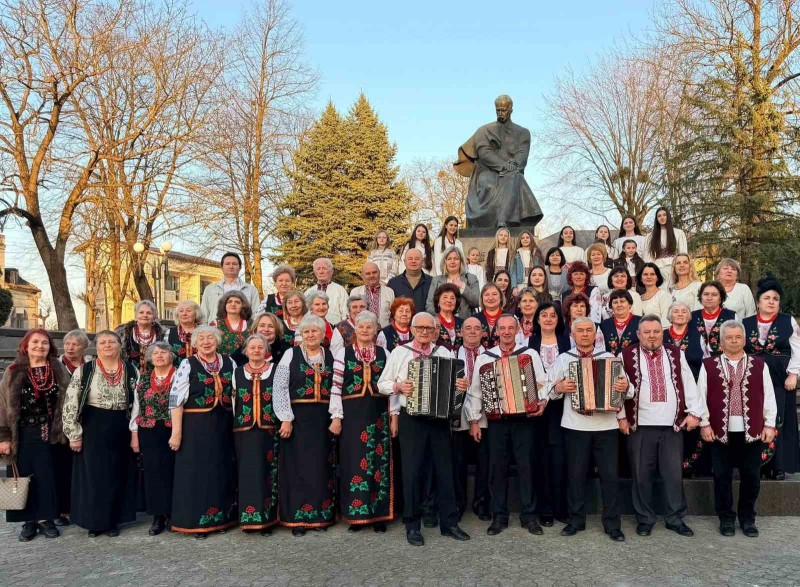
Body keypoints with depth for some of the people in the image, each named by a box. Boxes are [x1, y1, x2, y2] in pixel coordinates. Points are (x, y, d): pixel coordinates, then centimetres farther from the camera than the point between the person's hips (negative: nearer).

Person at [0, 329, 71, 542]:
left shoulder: (59, 371, 3)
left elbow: (66, 402, 3)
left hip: (51, 435, 1)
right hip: (22, 435, -1)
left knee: (48, 477, 6)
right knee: (24, 477, 6)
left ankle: (46, 518, 18)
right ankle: (29, 521, 17)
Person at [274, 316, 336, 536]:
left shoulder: (330, 356, 9)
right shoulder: (291, 354, 0)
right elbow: (279, 387, -6)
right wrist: (286, 419, -11)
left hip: (323, 418, 3)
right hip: (298, 418, -3)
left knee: (321, 466, 7)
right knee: (298, 467, 0)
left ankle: (320, 515, 19)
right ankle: (297, 517, 10)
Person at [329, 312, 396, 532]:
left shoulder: (385, 355, 8)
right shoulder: (343, 354, 4)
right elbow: (336, 387, 0)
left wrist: (394, 416, 2)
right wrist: (336, 417, -5)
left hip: (378, 415, 1)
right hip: (352, 415, -1)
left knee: (379, 463, 3)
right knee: (354, 462, 2)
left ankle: (379, 515, 13)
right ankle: (356, 515, 12)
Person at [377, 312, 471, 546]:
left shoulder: (444, 353, 8)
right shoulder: (399, 352, 3)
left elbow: (456, 381, 7)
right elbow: (382, 384, 5)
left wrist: (462, 385, -15)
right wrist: (398, 386, -14)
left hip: (440, 418, 2)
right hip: (411, 418, -2)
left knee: (444, 470, 7)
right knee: (412, 471, 2)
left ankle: (449, 523, 18)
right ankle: (412, 525, 14)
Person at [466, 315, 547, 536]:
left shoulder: (530, 354, 3)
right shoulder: (484, 357, 5)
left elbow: (542, 383, 2)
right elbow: (475, 391, 6)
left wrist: (542, 402, -15)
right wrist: (474, 420, 4)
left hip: (524, 417, -1)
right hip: (496, 419, 1)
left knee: (526, 466, 3)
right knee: (497, 467, 6)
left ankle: (529, 516, 15)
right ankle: (499, 517, 16)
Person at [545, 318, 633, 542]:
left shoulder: (609, 358, 8)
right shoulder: (563, 359, 6)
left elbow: (627, 389, 7)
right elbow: (549, 388, 5)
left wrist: (625, 387, -15)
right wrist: (559, 387, -15)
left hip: (606, 425, 0)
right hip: (575, 426, 0)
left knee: (609, 475, 4)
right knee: (576, 475, 7)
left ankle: (612, 524, 14)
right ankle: (576, 521, 20)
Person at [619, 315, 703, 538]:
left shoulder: (676, 354, 9)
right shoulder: (627, 356, 0)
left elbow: (689, 384, 7)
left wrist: (694, 412, 1)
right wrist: (621, 416, -4)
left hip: (673, 425, 2)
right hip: (639, 426, -2)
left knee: (674, 473, 6)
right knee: (641, 474, 5)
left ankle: (675, 519, 20)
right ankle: (644, 519, 18)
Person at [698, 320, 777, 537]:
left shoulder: (759, 365, 5)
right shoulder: (708, 365, 1)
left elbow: (768, 397, 6)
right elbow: (701, 396, 1)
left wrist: (769, 424, 2)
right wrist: (704, 423, -3)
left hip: (751, 431, 1)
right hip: (720, 431, -1)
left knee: (751, 477, 8)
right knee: (722, 476, 7)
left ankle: (747, 518, 24)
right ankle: (726, 518, 20)